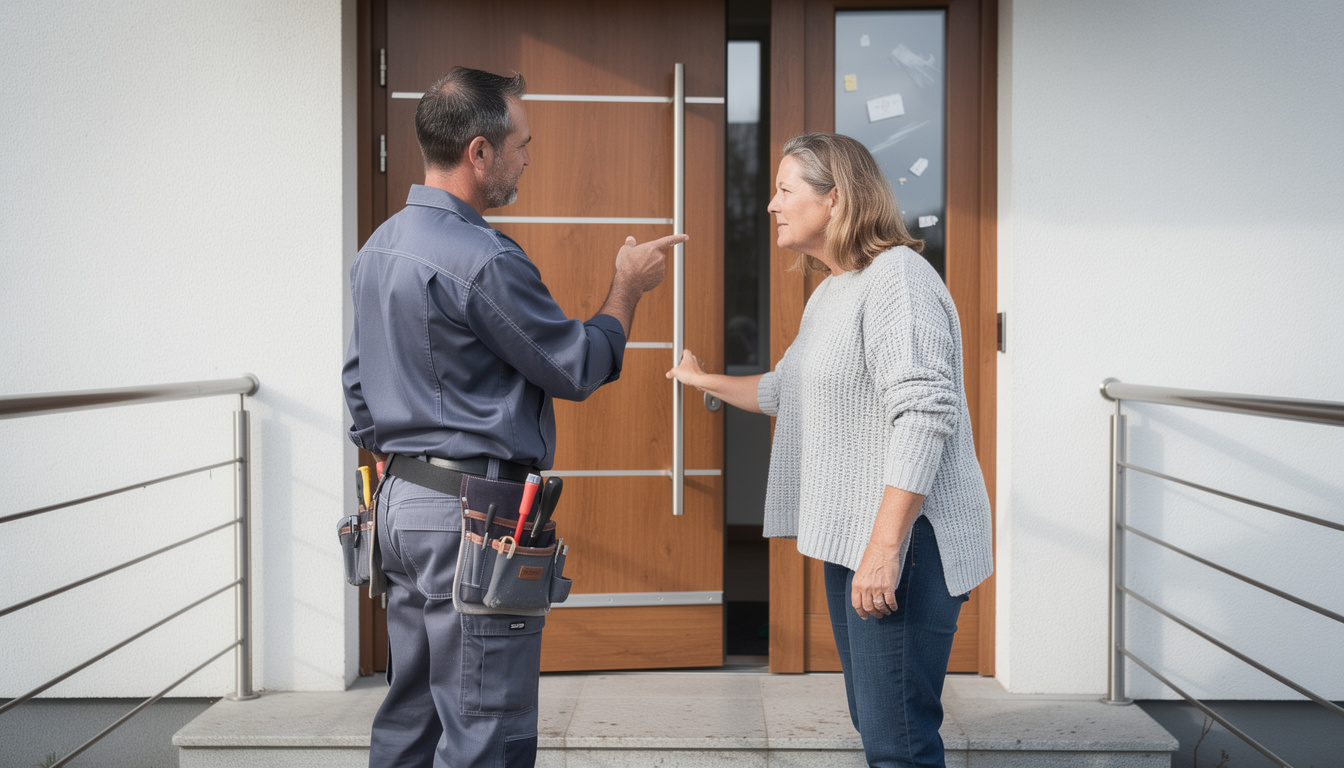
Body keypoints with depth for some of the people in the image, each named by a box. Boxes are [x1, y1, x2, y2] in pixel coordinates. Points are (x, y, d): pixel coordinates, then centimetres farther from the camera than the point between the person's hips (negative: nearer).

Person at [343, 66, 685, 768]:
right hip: (473, 514, -10)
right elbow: (578, 369, -10)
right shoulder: (483, 260, -19)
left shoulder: (378, 249, 11)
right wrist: (627, 287, 5)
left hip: (400, 500, 10)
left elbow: (359, 384, 18)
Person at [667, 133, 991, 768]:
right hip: (851, 538, 10)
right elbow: (786, 391, 36)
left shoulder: (896, 277, -14)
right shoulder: (829, 293, 19)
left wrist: (886, 545, -28)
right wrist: (706, 381, 41)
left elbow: (924, 414, -24)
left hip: (905, 537, -10)